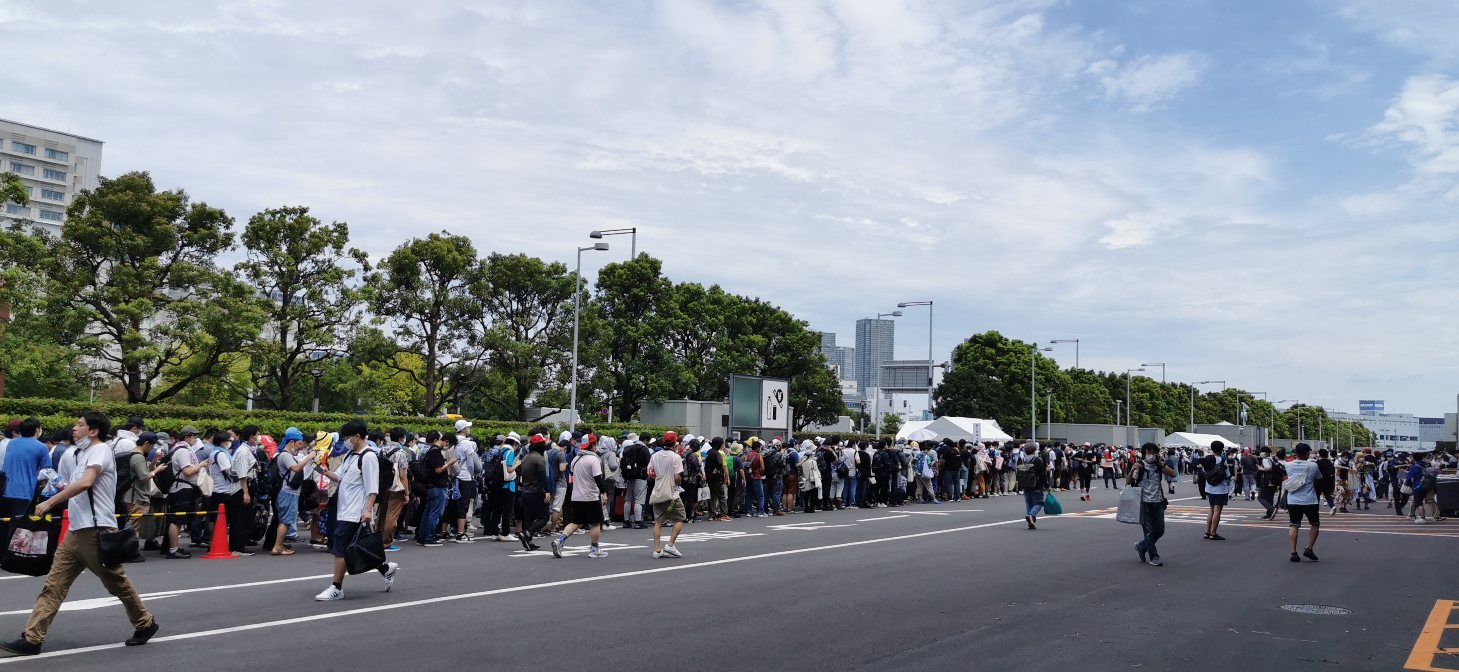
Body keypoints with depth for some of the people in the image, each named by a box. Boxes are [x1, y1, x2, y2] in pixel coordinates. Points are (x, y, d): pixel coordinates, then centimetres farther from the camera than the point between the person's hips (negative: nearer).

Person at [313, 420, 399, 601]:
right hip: (344, 510, 9)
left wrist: (368, 509, -23)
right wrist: (328, 472, -3)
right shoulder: (349, 455, 15)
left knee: (340, 549, -7)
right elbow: (339, 477, 17)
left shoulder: (368, 457, -13)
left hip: (355, 512, -9)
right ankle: (386, 569, 26)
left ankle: (336, 588, 2)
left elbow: (372, 488, -17)